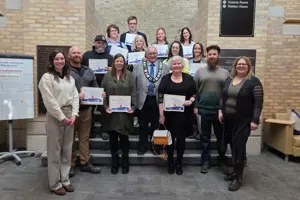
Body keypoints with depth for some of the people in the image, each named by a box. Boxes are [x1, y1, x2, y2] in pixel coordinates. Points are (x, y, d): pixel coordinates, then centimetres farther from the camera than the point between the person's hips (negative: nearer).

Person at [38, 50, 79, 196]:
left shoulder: (70, 78, 13)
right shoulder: (47, 77, -6)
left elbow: (75, 97, 8)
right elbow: (49, 101, -13)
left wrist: (73, 115, -4)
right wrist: (62, 117, -14)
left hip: (69, 116, 6)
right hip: (54, 117, -6)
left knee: (67, 150, 12)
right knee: (55, 151, 3)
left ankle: (65, 180, 25)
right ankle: (55, 184, 16)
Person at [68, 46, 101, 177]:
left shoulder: (88, 71, 15)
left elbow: (95, 87, 18)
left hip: (86, 109, 5)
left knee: (85, 138, 12)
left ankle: (85, 163, 23)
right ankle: (71, 165, 20)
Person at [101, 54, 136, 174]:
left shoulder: (128, 75, 3)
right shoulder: (108, 76, 5)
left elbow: (133, 92, -1)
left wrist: (132, 107, -10)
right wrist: (105, 107, -8)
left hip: (125, 112, -1)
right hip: (111, 112, 1)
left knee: (124, 137, 8)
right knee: (113, 137, 9)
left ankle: (125, 162, 24)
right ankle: (114, 163, 24)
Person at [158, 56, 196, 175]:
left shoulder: (189, 78, 4)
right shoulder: (165, 78, 1)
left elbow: (194, 94, 8)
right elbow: (160, 97, -2)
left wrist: (190, 101, -13)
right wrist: (161, 114, -8)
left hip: (184, 114, 1)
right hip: (169, 114, 0)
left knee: (181, 138, 9)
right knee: (170, 138, 8)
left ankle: (179, 163, 26)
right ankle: (170, 162, 26)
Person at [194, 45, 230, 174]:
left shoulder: (225, 73, 7)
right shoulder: (200, 71, 5)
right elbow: (194, 90, 3)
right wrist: (195, 106, -3)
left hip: (220, 111, 1)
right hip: (204, 110, 0)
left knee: (221, 137, 11)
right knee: (205, 138, 9)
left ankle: (222, 161, 28)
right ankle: (206, 161, 23)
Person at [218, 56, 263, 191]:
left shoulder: (254, 81, -7)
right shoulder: (228, 80, 11)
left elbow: (258, 102, -11)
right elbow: (223, 97, 17)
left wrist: (255, 120, -15)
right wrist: (220, 110, 4)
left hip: (243, 121, -5)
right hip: (228, 120, 5)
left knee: (239, 147, -5)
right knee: (232, 145, 11)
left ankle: (238, 177, 9)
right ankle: (236, 171, 29)